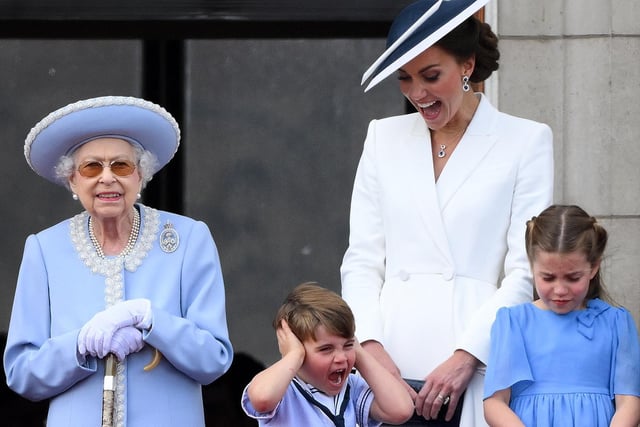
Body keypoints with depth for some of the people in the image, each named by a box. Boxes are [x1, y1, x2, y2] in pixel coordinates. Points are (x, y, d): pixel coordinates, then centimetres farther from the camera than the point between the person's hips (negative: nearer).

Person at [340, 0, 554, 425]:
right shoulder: (384, 137, 14)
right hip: (392, 366, 2)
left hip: (477, 367, -2)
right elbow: (361, 261, 10)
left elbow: (525, 272, -1)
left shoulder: (527, 141, 4)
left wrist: (465, 358, -11)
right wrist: (371, 346, -5)